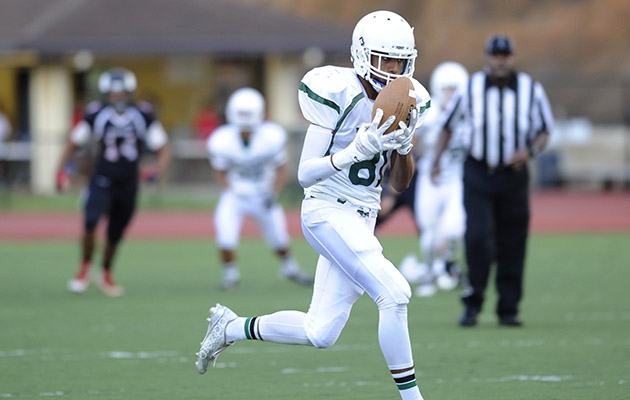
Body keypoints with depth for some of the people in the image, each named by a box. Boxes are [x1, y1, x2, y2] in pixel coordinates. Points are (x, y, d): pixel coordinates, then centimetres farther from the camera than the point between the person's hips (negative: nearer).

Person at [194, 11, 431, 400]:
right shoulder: (339, 94, -15)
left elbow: (401, 184, 7)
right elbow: (305, 174, -17)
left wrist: (404, 146, -13)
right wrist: (354, 152, -32)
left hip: (362, 220, 8)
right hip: (328, 212, -8)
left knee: (320, 333, 7)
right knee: (393, 294, -23)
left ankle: (232, 327, 29)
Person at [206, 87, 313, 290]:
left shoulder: (272, 138, -20)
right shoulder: (221, 142, -20)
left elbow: (281, 169, -4)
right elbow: (220, 172, -3)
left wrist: (273, 194, -15)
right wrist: (232, 191, -17)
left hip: (263, 195, 1)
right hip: (236, 195, -1)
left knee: (279, 238, 6)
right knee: (226, 238, -19)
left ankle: (290, 267, 38)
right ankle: (230, 274, 9)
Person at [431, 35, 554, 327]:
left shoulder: (531, 90, -1)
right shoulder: (471, 89, -2)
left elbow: (544, 131, 6)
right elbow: (448, 126, 9)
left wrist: (529, 152, -14)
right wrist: (436, 160, -1)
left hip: (514, 175, 1)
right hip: (478, 174, -1)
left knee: (512, 245, 2)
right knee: (477, 236, -15)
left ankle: (508, 310, 13)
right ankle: (473, 302, 0)